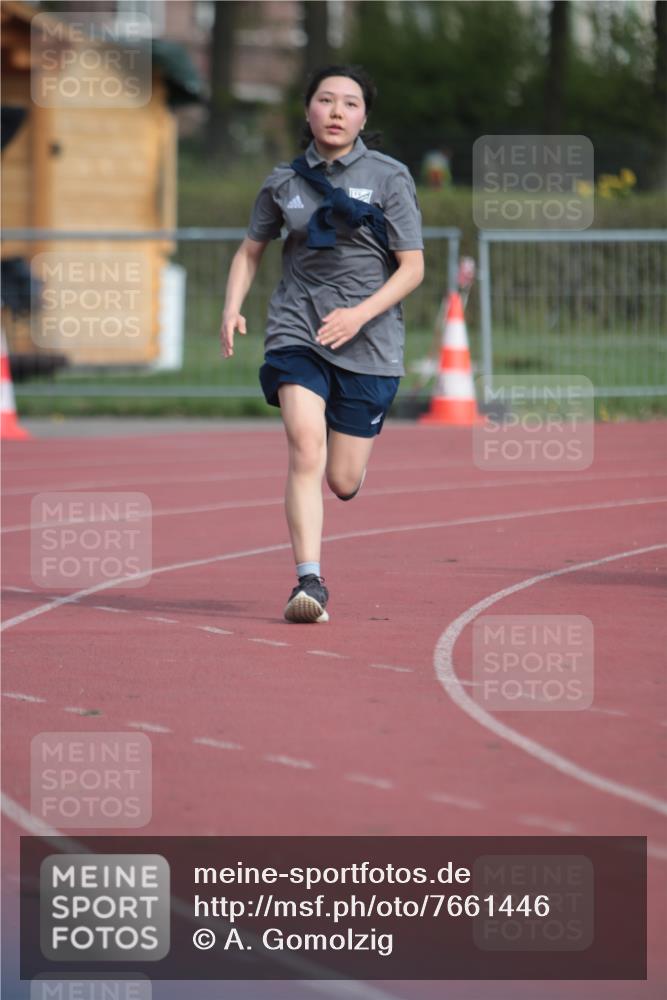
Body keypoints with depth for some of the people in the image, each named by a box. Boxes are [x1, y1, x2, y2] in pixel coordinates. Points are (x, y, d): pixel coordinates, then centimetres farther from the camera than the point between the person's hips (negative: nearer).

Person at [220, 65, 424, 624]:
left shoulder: (389, 178, -2)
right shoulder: (285, 182, 6)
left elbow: (412, 268, -3)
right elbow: (251, 251, 19)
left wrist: (361, 314, -18)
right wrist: (232, 308, 1)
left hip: (368, 344, -1)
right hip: (297, 332, 1)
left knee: (343, 482, 4)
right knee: (306, 451, -20)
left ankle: (356, 436, 42)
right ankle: (310, 582, -19)